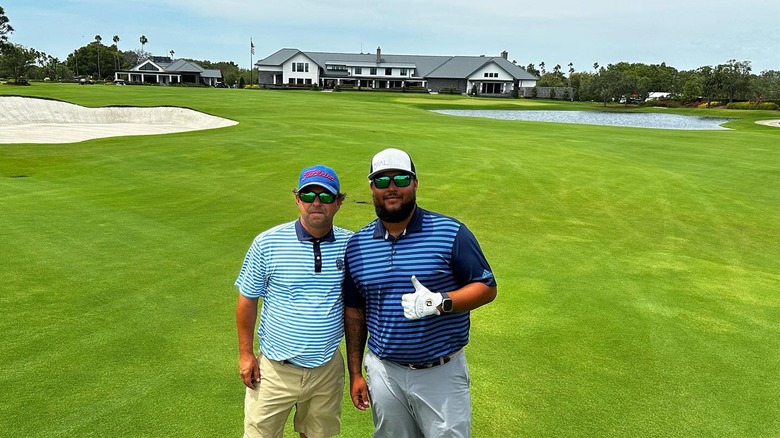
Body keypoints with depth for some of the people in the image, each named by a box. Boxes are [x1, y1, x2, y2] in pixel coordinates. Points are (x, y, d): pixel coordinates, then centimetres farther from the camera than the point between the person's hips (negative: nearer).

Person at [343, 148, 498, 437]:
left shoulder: (451, 233, -9)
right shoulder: (357, 245, 1)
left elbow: (487, 288, -7)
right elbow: (354, 310, 8)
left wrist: (440, 302, -25)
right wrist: (355, 373, 8)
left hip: (441, 373, -3)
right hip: (383, 373, 3)